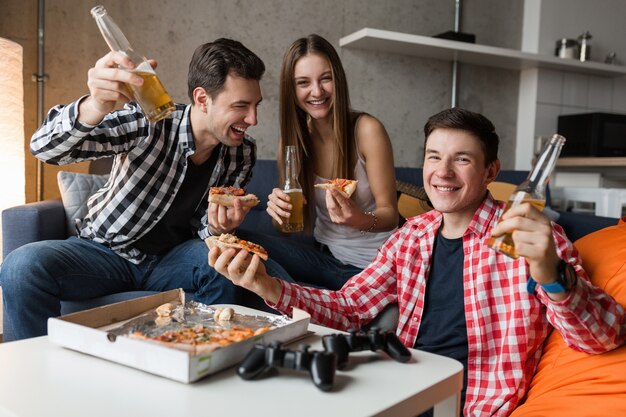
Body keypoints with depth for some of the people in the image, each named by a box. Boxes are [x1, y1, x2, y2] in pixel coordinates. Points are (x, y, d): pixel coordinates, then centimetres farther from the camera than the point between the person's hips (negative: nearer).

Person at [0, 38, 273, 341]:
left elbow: (207, 227, 4)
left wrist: (217, 227, -23)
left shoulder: (242, 154, -6)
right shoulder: (148, 123, -20)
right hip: (106, 249, -2)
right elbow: (44, 147, -28)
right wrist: (95, 108, -50)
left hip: (171, 258, 3)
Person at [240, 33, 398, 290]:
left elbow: (390, 215, -12)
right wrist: (279, 208, -21)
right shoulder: (291, 137, -1)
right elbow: (288, 224, 3)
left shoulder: (366, 130, -15)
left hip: (370, 267, -3)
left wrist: (359, 220, -35)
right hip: (323, 256, 4)